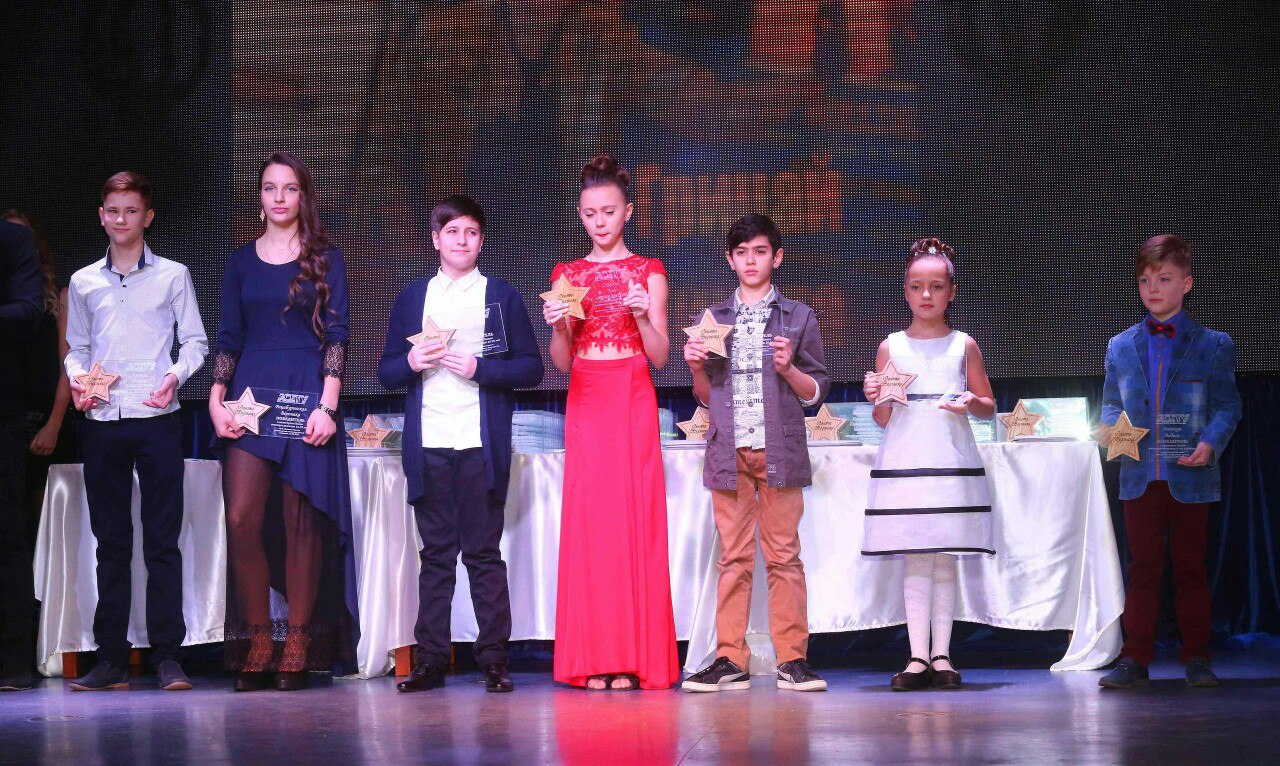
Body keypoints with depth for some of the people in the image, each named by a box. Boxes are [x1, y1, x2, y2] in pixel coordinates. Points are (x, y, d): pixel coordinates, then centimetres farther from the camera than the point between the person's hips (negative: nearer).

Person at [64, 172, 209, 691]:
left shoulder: (173, 276, 7)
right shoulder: (83, 283, 13)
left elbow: (195, 342, 6)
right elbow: (76, 348, 17)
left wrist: (176, 375, -12)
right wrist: (77, 381, -3)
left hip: (156, 420, -2)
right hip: (102, 422, 3)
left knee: (162, 540, -2)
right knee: (111, 541, 5)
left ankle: (167, 654, 1)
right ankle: (111, 658, 9)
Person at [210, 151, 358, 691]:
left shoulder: (325, 258, 7)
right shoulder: (241, 262, 14)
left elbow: (336, 336, 1)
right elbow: (228, 339, 13)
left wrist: (326, 405, -10)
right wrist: (216, 400, -1)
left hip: (305, 398, -2)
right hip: (251, 397, 2)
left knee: (300, 521, -2)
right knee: (241, 519, -9)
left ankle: (297, 649, 5)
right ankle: (256, 643, 0)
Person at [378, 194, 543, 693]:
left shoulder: (501, 296, 9)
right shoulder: (412, 297, 16)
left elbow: (531, 368, 4)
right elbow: (387, 371, 16)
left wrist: (479, 368, -11)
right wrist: (411, 362, -5)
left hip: (481, 443, -2)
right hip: (429, 444, 2)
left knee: (484, 552, -2)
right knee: (435, 553, 4)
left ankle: (494, 661, 1)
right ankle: (430, 661, 6)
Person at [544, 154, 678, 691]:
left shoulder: (649, 273, 8)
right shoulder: (567, 276, 13)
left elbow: (660, 357, 3)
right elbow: (562, 363, 10)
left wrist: (643, 316, -15)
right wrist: (558, 327, -9)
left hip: (634, 406, -2)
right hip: (585, 407, 2)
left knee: (635, 523, -6)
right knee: (588, 525, -4)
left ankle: (634, 659, -2)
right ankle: (593, 659, 0)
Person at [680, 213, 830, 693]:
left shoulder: (798, 318, 8)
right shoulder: (713, 320, 14)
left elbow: (816, 392, 7)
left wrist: (788, 369, -10)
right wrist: (696, 368, -2)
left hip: (779, 450, -2)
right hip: (729, 451, 2)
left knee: (783, 554, -2)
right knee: (733, 556, 1)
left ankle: (792, 658, 1)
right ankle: (730, 660, 2)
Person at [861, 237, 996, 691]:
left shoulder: (964, 346, 7)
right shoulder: (891, 347, 7)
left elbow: (989, 407, 12)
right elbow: (882, 419, 10)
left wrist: (971, 404, -9)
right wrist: (877, 399, -12)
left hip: (952, 464, 0)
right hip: (903, 463, 0)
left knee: (945, 561, 2)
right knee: (914, 561, -1)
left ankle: (941, 655, 7)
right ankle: (918, 658, 2)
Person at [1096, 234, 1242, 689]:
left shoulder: (1213, 345, 3)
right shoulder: (1120, 348, 11)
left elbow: (1227, 405, 1)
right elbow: (1111, 402, 15)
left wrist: (1211, 442, -16)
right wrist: (1108, 427, -7)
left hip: (1190, 475, -2)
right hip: (1140, 476, 2)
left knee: (1190, 567, 6)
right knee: (1143, 569, 4)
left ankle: (1197, 657, 15)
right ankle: (1134, 659, 7)